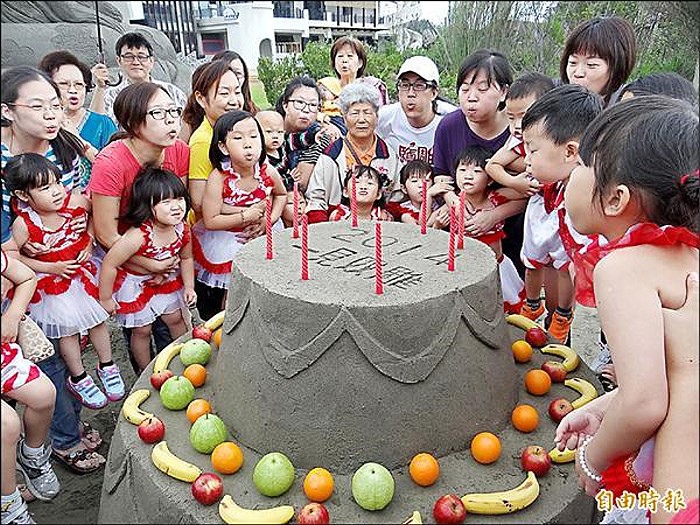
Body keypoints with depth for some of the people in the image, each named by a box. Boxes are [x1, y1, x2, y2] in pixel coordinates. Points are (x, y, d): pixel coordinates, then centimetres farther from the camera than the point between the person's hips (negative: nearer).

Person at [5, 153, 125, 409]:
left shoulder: (75, 201, -18)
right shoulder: (24, 224, -23)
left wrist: (89, 244, -9)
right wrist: (52, 268, -18)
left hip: (84, 268, 3)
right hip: (53, 281, -2)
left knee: (98, 319, 11)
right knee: (68, 328, 5)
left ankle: (107, 366, 33)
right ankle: (78, 379, 26)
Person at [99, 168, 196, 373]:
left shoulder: (182, 229, -20)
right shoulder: (138, 236, -39)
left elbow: (186, 258, 1)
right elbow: (109, 264, -31)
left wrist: (189, 287, -2)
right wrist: (105, 299, -20)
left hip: (165, 280, 5)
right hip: (134, 283, -5)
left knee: (175, 318, 19)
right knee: (142, 330, 10)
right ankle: (146, 371, 34)